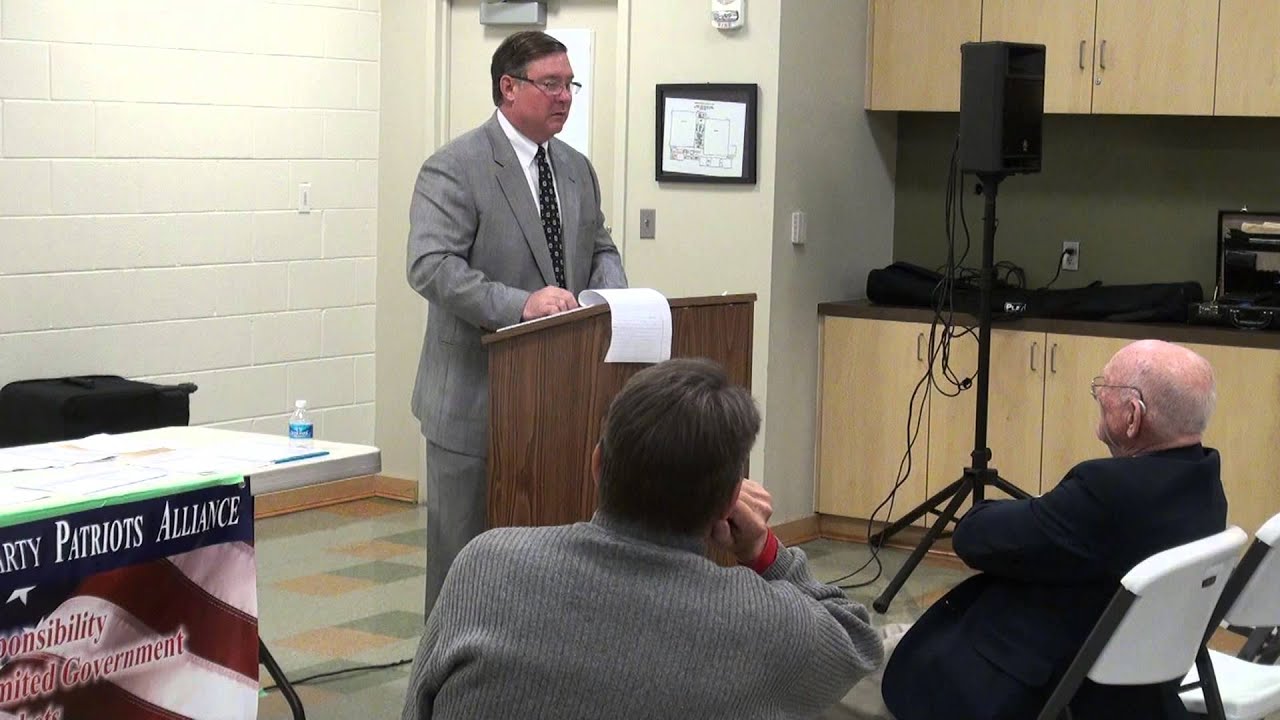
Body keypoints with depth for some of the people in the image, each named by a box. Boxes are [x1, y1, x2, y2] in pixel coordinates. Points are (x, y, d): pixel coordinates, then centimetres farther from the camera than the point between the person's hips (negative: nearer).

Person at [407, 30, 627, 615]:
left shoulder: (577, 169, 13)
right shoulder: (454, 168, -10)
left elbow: (600, 248, 21)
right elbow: (431, 265, -20)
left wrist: (612, 295, -2)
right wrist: (519, 305, -32)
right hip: (476, 396, -6)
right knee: (464, 548, 4)